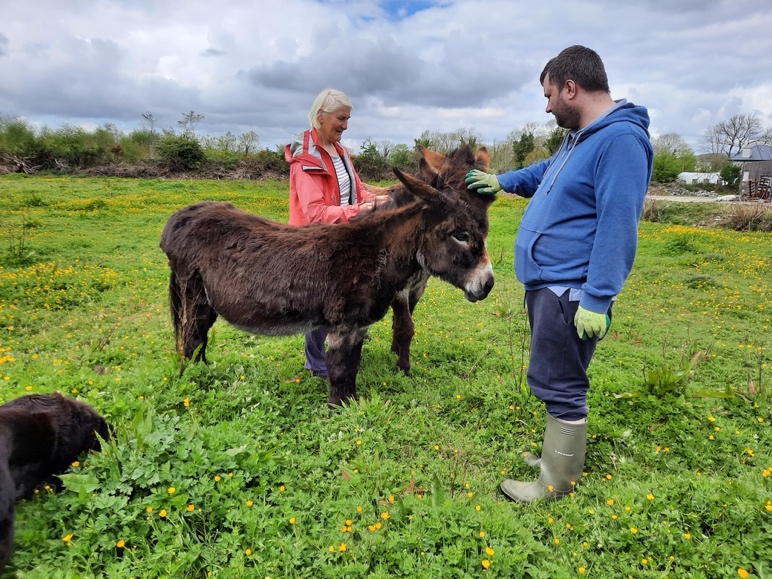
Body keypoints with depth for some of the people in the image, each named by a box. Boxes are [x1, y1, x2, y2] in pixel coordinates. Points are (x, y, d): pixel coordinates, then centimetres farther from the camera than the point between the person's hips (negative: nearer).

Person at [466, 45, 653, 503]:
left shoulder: (621, 139, -18)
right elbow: (547, 174, 34)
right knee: (559, 382, 19)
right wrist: (502, 181, 40)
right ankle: (558, 456, 36)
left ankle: (557, 484, 17)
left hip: (568, 290, -10)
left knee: (559, 385, 1)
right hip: (547, 282, 10)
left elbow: (618, 227, -24)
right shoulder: (581, 137, 15)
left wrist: (598, 300, -26)